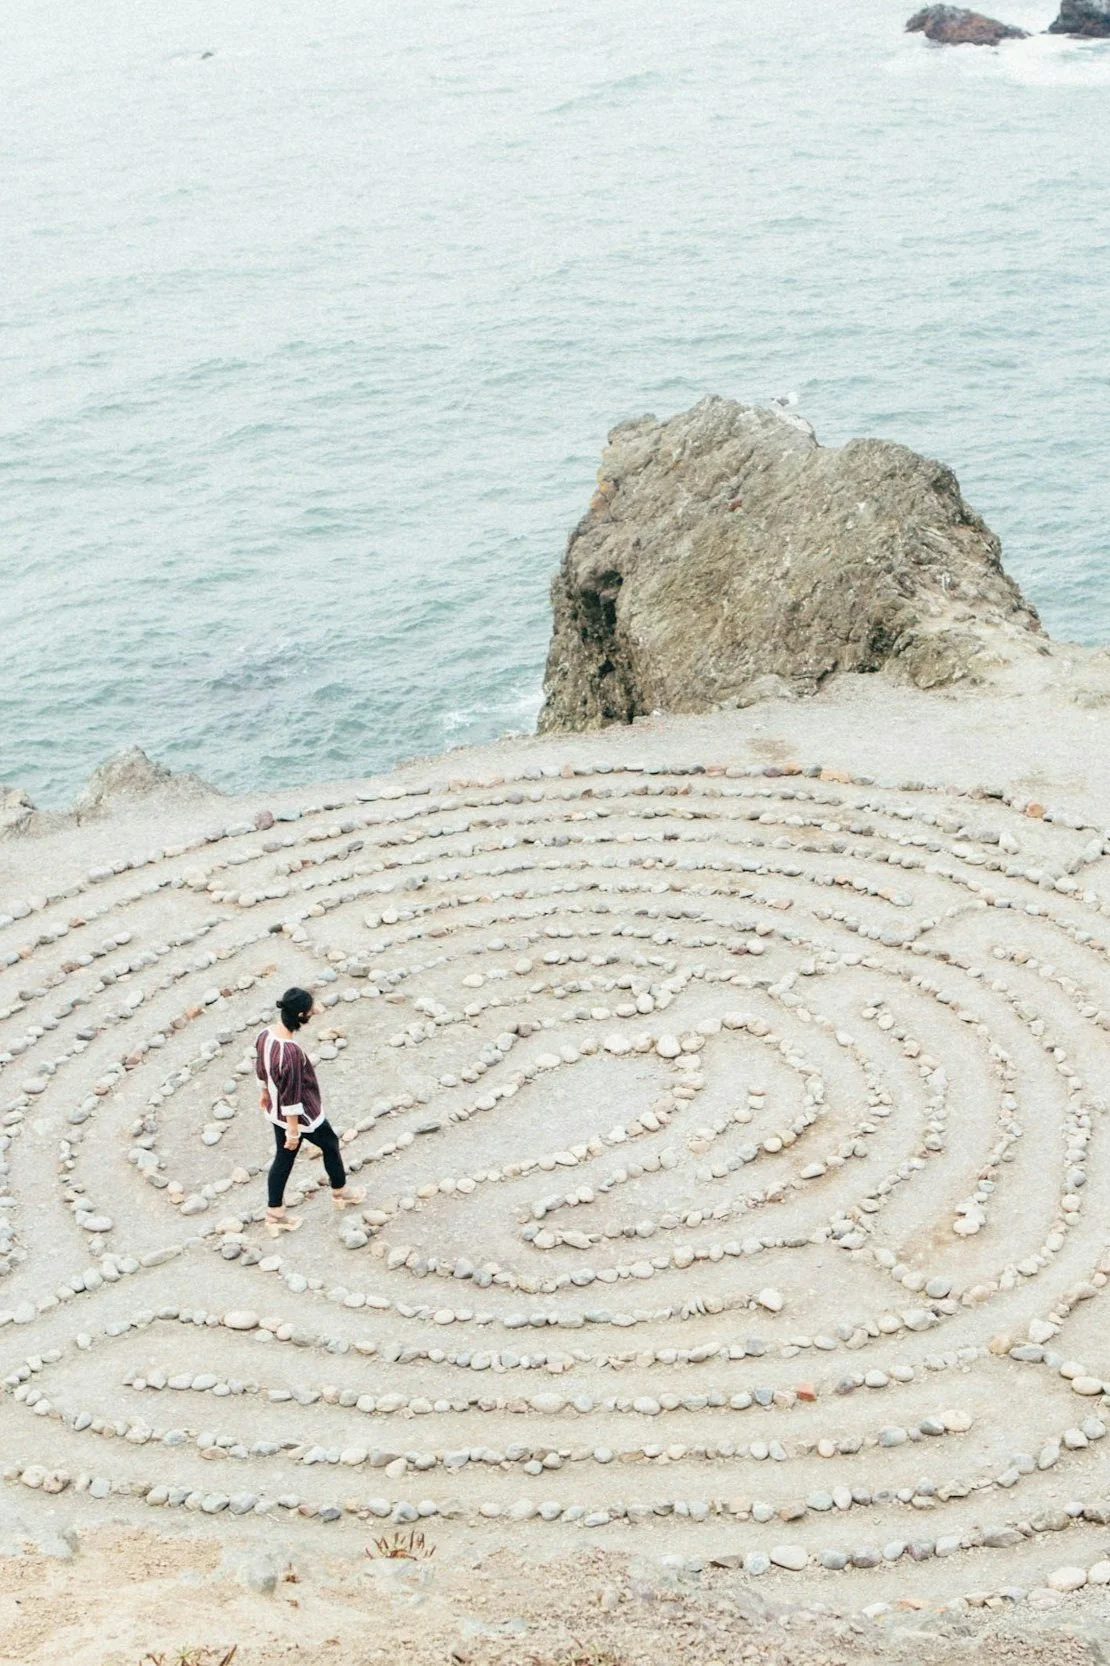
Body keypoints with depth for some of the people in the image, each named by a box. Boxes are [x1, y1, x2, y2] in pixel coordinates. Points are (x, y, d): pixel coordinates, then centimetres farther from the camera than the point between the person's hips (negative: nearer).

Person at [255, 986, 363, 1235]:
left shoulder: (266, 1034, -12)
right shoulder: (291, 1052, -38)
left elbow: (261, 1069, 7)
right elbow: (292, 1097, -29)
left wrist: (265, 1091, 25)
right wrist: (293, 1131, -19)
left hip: (276, 1112, 7)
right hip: (300, 1115, -7)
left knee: (283, 1159, 22)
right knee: (330, 1145, 21)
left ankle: (275, 1215, 33)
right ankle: (340, 1192, 44)